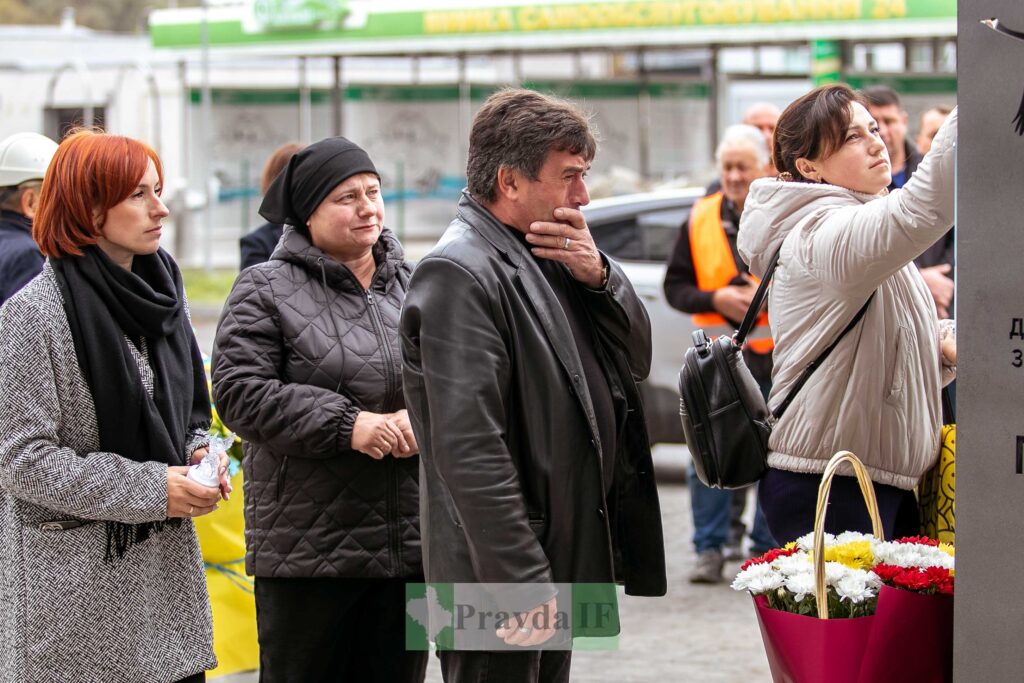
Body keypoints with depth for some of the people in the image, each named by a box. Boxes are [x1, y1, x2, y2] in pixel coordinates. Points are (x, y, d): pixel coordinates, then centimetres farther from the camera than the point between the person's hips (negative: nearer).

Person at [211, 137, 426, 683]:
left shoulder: (414, 286, 12)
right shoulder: (266, 289, -3)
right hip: (307, 550, -4)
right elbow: (239, 391, -12)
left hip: (409, 547, 5)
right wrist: (344, 424, -20)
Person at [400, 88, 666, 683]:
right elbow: (470, 452, -23)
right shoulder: (459, 275, -17)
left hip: (559, 562, 10)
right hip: (505, 576, -10)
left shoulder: (550, 256, 13)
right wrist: (523, 585, -25)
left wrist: (598, 277, -4)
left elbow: (636, 359, 16)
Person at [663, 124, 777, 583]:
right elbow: (675, 286, 8)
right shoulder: (700, 220, 6)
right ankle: (710, 549, 6)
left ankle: (768, 549, 13)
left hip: (779, 359, -2)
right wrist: (715, 299, -9)